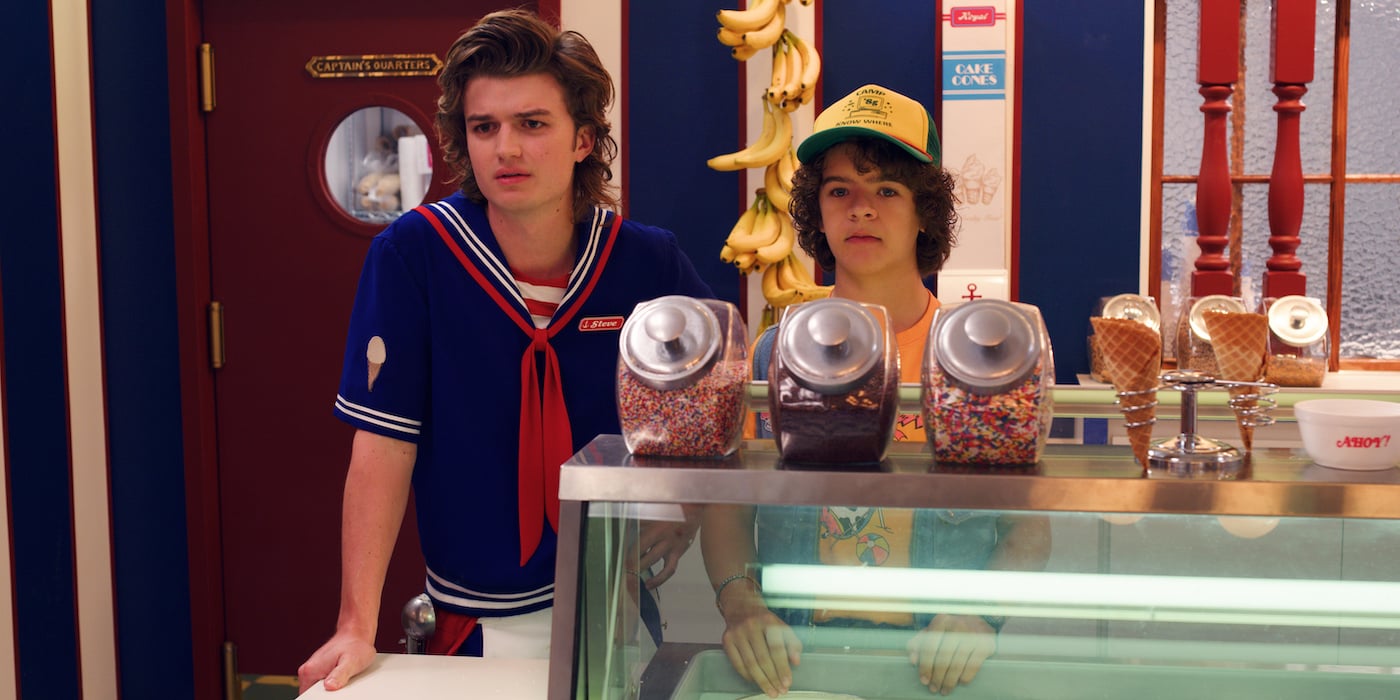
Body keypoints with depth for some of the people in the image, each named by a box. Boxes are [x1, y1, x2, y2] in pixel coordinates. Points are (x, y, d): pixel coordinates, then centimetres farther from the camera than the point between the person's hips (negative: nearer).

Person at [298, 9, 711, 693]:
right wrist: (357, 626, -18)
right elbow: (384, 445, -14)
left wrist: (683, 505, -16)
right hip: (477, 623, -1)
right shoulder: (410, 256, -14)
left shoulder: (651, 263, -9)